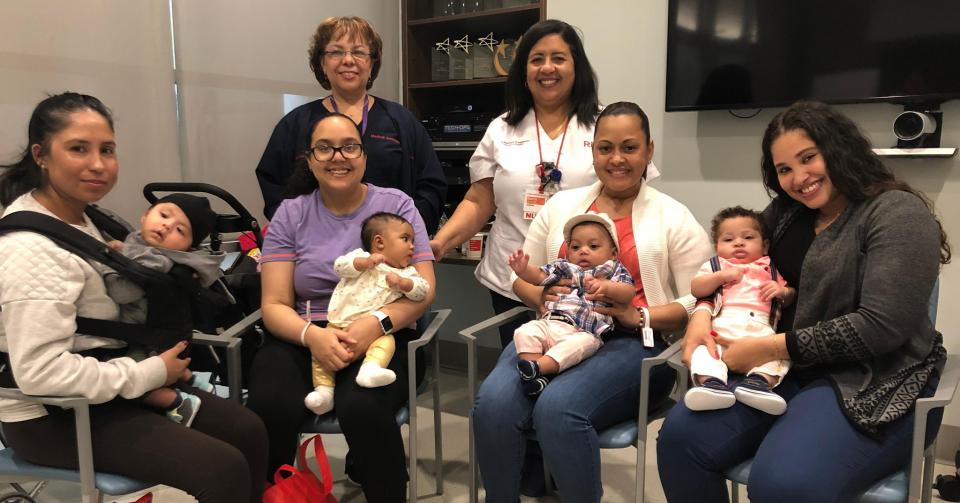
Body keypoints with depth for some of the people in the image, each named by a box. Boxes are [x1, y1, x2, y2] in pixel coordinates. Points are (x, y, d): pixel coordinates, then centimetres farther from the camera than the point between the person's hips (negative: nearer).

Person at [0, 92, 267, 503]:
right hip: (53, 416, -10)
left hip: (92, 391, 10)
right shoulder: (34, 249, -24)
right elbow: (39, 370, -30)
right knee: (225, 469, -20)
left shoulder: (76, 217, 10)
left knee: (248, 431, 3)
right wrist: (148, 374, -21)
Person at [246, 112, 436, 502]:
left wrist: (377, 323, -23)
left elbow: (424, 288, -3)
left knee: (362, 408, -34)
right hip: (302, 340, 2)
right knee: (269, 408, -28)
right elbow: (274, 305, 2)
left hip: (381, 339, -1)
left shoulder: (396, 205, 4)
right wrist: (312, 335, -21)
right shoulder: (290, 214, 8)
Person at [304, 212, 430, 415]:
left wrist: (402, 282, -18)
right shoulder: (361, 257, 9)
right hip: (339, 327, 0)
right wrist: (366, 262, -18)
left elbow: (422, 290, -2)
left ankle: (371, 368, -48)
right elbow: (340, 265, -7)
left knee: (387, 341, -29)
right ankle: (324, 390, -13)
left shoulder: (406, 273, 13)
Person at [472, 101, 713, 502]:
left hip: (632, 343, -3)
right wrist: (543, 296, -2)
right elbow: (522, 277, 20)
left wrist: (638, 316, -14)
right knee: (493, 401, -26)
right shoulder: (561, 204, 17)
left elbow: (700, 303, 1)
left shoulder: (673, 217, 6)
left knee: (558, 407, -32)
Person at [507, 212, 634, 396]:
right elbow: (539, 276, 25)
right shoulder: (563, 267, 28)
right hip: (549, 323, 4)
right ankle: (538, 377, -34)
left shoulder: (613, 271, 17)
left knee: (578, 345, -38)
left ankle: (537, 366, -44)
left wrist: (605, 287, -19)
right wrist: (523, 269, 3)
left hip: (584, 332, -4)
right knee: (525, 332, -23)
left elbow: (628, 293, 1)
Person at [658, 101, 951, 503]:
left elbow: (881, 327, -18)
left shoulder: (898, 212, -8)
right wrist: (703, 313, -5)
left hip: (875, 384, -6)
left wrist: (770, 347, -17)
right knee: (681, 436, -16)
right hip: (786, 370, 6)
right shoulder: (784, 213, 13)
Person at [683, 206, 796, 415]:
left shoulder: (770, 269, 33)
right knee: (703, 345, -31)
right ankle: (711, 382, -50)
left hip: (761, 327, 2)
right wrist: (721, 276, -3)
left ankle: (759, 381, -46)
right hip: (722, 325, -1)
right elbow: (695, 289, 11)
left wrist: (783, 291, 7)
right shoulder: (715, 265, 27)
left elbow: (791, 299, 31)